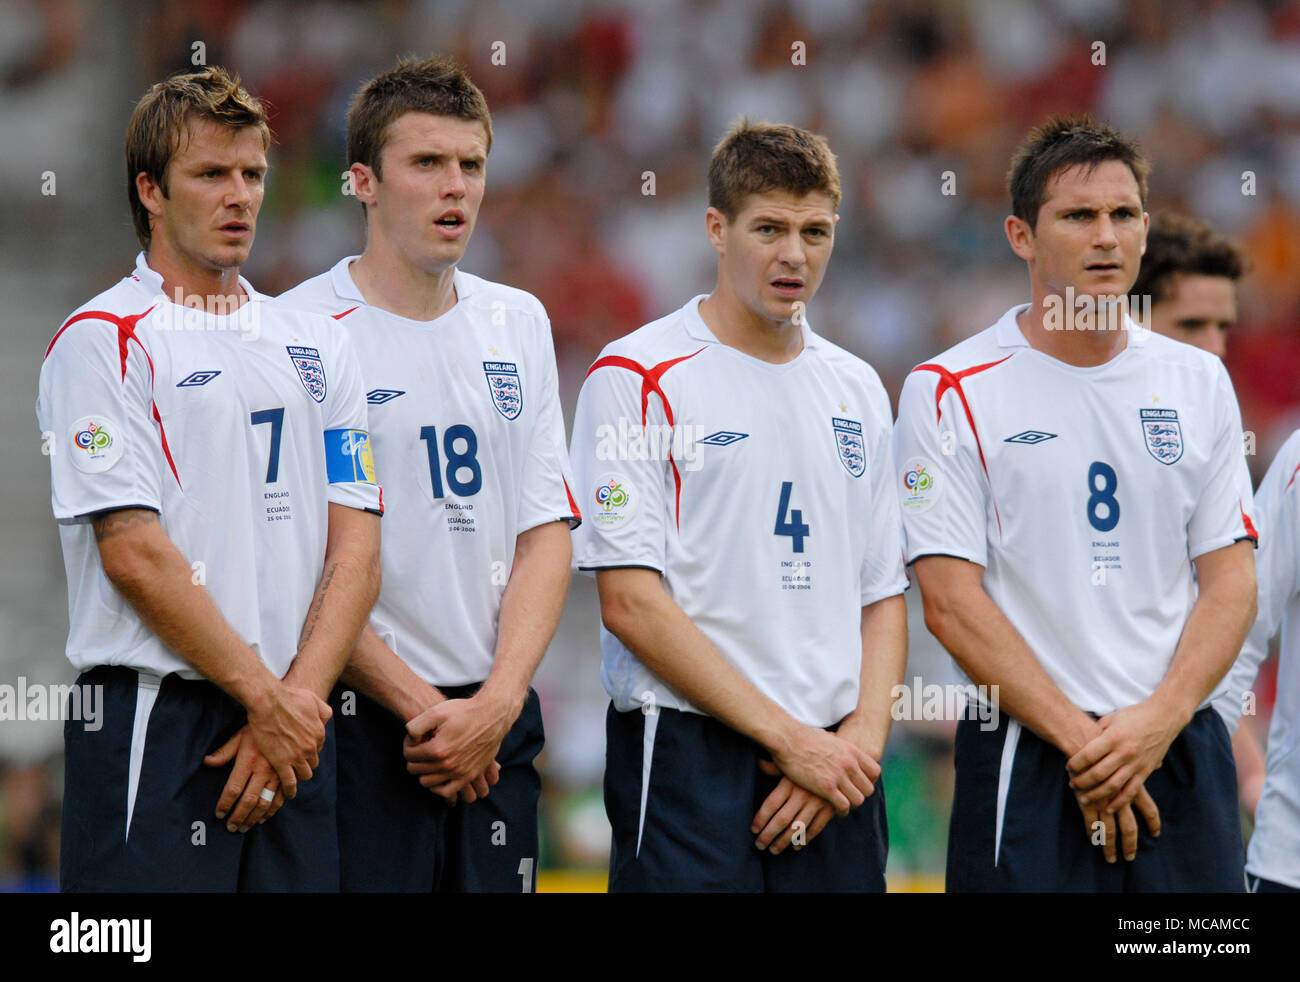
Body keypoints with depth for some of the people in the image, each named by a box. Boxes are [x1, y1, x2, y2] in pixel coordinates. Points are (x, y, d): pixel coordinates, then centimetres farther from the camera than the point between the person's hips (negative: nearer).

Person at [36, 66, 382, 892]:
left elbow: (356, 552, 8)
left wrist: (298, 701, -6)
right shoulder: (103, 341, -3)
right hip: (157, 723, -5)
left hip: (295, 724, 5)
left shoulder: (316, 348, 15)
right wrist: (268, 700, -11)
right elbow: (135, 554, -11)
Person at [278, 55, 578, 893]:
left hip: (500, 720, 5)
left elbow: (546, 531, 8)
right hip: (361, 721, -5)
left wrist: (495, 705, -5)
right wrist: (423, 706, -12)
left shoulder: (519, 323, 12)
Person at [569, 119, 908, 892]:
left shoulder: (857, 389, 15)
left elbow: (883, 595, 15)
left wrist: (863, 737, -3)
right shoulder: (638, 378, -3)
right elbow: (631, 603, -10)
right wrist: (791, 738, -12)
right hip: (691, 755, -5)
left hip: (836, 765, 5)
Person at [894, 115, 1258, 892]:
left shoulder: (1199, 382, 10)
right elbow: (951, 602, -7)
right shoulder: (950, 392, -1)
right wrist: (1081, 739, -13)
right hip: (1027, 762, -3)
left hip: (1185, 749, 3)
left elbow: (1231, 581, 6)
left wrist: (1158, 722, -10)